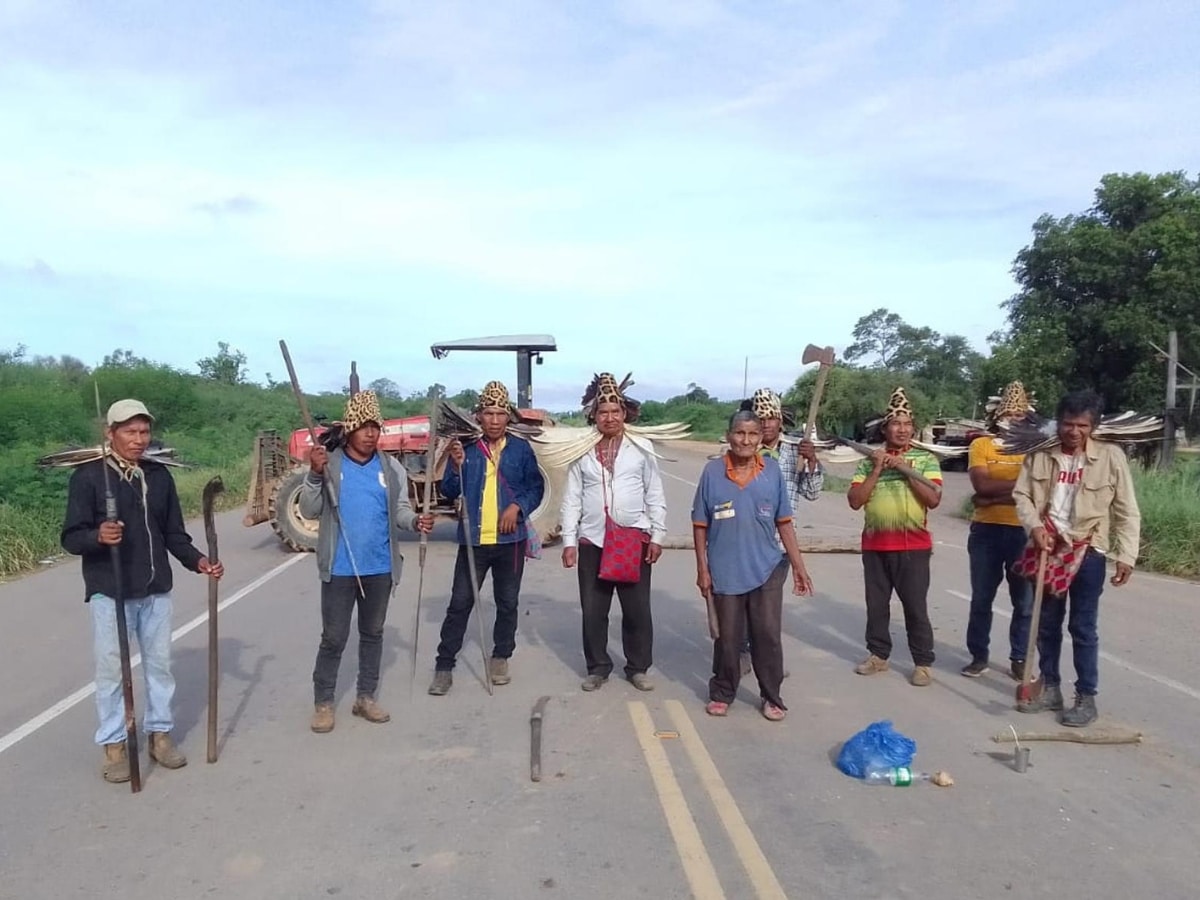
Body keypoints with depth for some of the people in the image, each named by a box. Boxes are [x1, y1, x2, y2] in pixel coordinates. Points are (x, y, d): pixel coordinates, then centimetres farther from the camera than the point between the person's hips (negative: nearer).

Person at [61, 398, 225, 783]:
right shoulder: (88, 476, -8)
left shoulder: (159, 475, 6)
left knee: (160, 662, 12)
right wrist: (98, 536, -31)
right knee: (111, 668, 4)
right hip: (109, 591, -4)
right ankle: (114, 744, 19)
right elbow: (71, 537, -10)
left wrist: (197, 560, -5)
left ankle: (160, 734, 27)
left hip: (156, 589, 4)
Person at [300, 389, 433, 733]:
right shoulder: (328, 464, -6)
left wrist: (415, 521, -18)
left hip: (380, 568, 3)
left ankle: (366, 697, 29)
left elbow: (399, 509, 3)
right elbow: (309, 511, -9)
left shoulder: (391, 467, 1)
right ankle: (323, 703, 19)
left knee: (373, 633, 15)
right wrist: (314, 475, -23)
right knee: (334, 637, 4)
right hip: (339, 569, -3)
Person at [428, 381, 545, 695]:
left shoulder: (521, 449, 0)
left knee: (507, 603, 12)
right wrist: (457, 466, -17)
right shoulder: (465, 449, -1)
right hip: (473, 539, -1)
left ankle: (500, 658, 29)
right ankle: (444, 666, 12)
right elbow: (449, 493, 0)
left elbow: (536, 487, 4)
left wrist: (517, 506, -12)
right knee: (460, 603, 2)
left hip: (510, 539, 1)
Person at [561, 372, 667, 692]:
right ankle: (598, 667, 23)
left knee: (637, 610, 6)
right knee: (592, 610, 7)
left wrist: (657, 536, -2)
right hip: (592, 541, 1)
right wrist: (569, 540, 0)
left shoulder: (641, 449, 1)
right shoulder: (582, 451, 4)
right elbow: (572, 499, 4)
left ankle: (638, 667, 23)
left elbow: (655, 496, 3)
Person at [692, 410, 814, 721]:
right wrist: (702, 569, -4)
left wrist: (799, 566, 2)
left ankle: (771, 697, 22)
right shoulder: (712, 472, -6)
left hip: (766, 569, 1)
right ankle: (722, 693, 29)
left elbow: (784, 523, 3)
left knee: (768, 635, 6)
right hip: (725, 572, -1)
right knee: (727, 638, 11)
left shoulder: (772, 471, -1)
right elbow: (700, 525, -1)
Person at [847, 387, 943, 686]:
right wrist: (877, 470, -10)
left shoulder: (926, 459, 0)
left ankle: (923, 662, 12)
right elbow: (854, 501, -3)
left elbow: (934, 499, -11)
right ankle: (878, 655, 25)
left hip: (913, 546, -3)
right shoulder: (870, 460, 5)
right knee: (876, 605, 12)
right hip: (875, 545, 3)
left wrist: (907, 470, -15)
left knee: (915, 607, 1)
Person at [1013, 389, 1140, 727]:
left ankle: (1086, 698, 14)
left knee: (1083, 628, 1)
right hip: (1047, 547, 3)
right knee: (1046, 624, 12)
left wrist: (1126, 555, -8)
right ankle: (1050, 689, 26)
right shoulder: (1040, 454, 1)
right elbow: (1021, 494, 4)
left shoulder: (1111, 456, -6)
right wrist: (1035, 526, -14)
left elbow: (1127, 510, -4)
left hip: (1088, 551, -3)